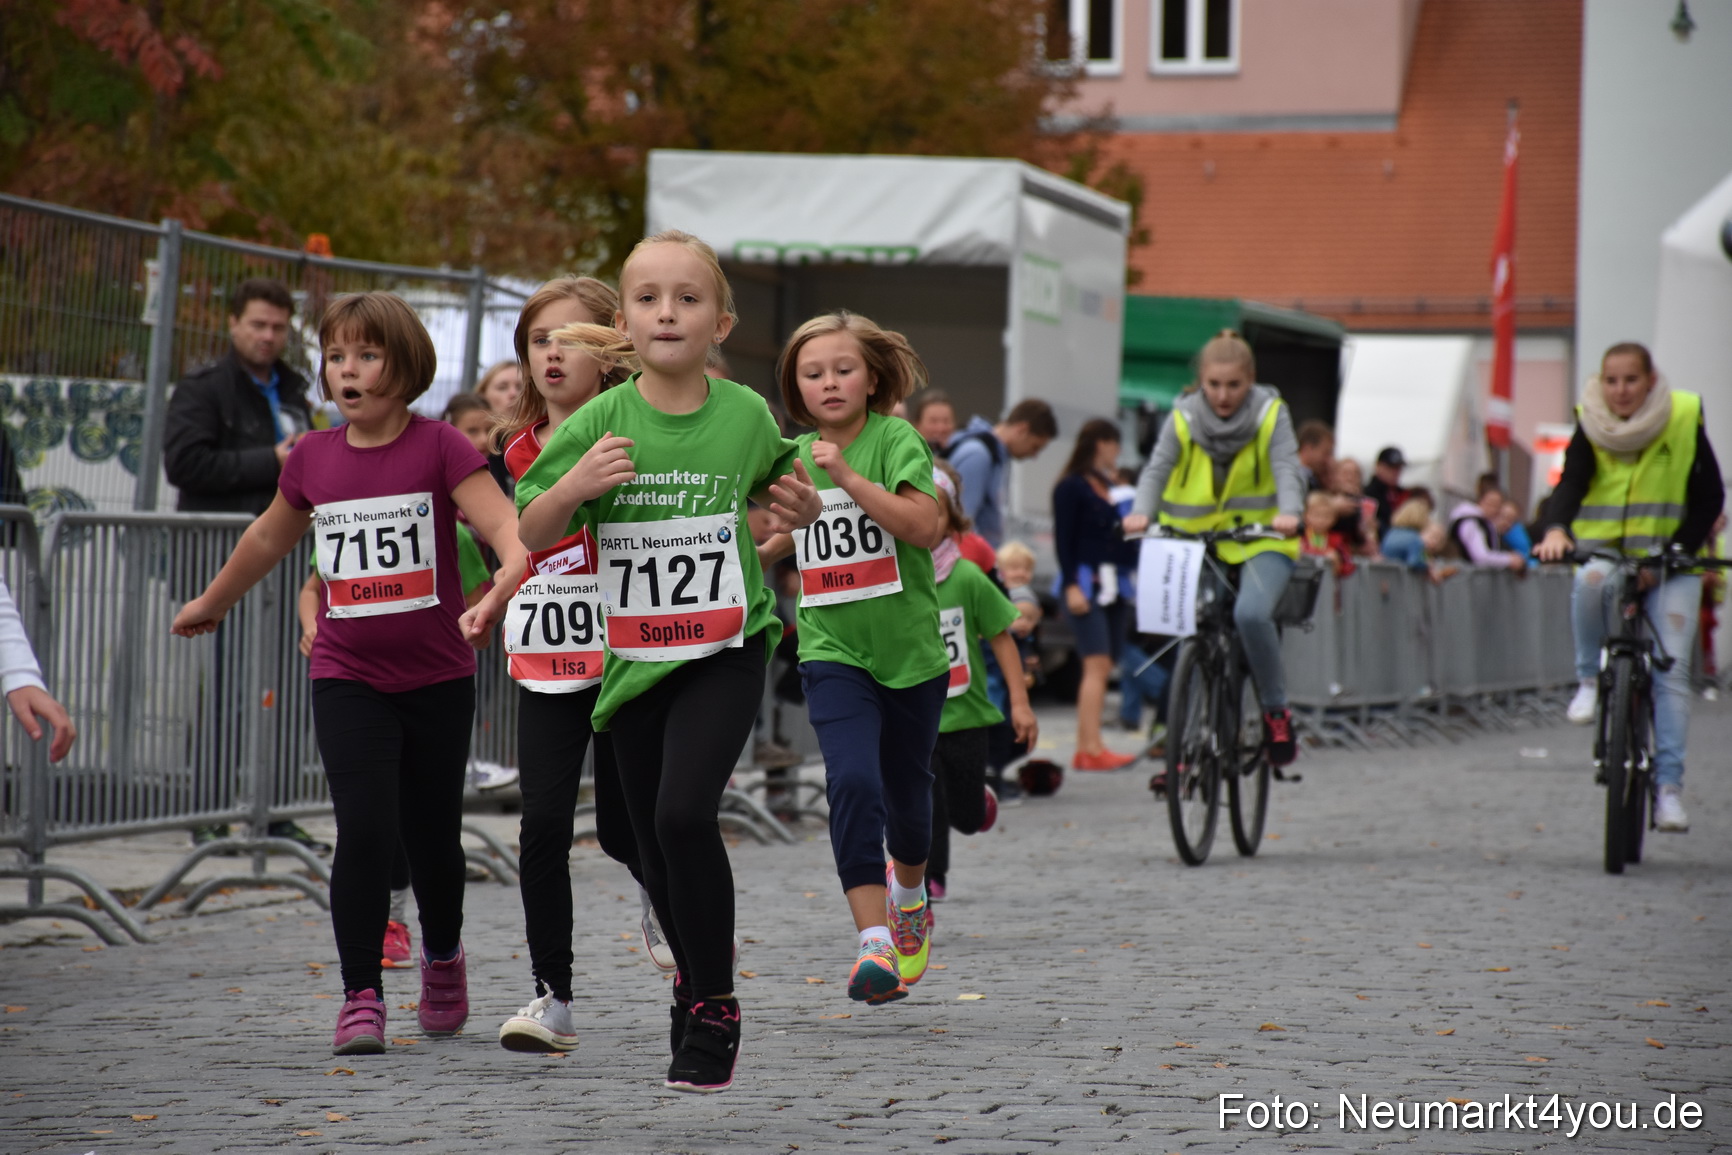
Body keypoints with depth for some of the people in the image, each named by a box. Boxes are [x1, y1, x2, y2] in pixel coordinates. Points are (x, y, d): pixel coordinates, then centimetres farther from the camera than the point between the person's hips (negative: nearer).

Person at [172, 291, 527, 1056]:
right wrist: (210, 605, 35)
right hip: (347, 678, 1)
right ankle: (361, 996, -5)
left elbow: (511, 531, -21)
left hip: (437, 678, -1)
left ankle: (443, 956, 39)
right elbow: (269, 539, 22)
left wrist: (501, 592, -42)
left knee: (433, 836, 11)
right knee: (365, 831, -14)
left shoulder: (440, 448, -9)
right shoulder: (313, 459, 3)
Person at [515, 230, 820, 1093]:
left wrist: (800, 510, -2)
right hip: (635, 656, 3)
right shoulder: (599, 423, -6)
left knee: (684, 811, -20)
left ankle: (714, 1010, -7)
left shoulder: (745, 415, -4)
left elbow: (775, 486, 19)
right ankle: (693, 971, 40)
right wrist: (573, 486, -21)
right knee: (650, 836, 12)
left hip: (726, 648, -2)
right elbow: (532, 534, -3)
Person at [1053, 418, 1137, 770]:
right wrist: (1071, 585, -16)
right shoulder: (1071, 487, -4)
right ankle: (1093, 748, -20)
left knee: (1103, 668, 5)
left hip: (1112, 583, 8)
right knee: (1097, 665, -16)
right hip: (1083, 583, -8)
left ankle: (1084, 749, 7)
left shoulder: (1108, 487, 20)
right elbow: (1063, 539, -10)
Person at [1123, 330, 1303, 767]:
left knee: (1251, 613, -29)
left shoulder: (1270, 414, -5)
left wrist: (1287, 513, -37)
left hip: (1260, 538, -3)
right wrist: (1141, 512, -33)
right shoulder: (1183, 418, -2)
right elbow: (1158, 467, -12)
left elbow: (1287, 468, -16)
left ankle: (1276, 711, -10)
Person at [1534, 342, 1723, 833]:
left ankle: (1669, 787, -10)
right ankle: (1590, 680, -12)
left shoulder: (1683, 420, -4)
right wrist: (1556, 530, -34)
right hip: (1604, 550, 1)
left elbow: (1709, 496, -3)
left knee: (1671, 668, -12)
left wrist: (1678, 551, -15)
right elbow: (1571, 482, -14)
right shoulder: (1590, 427, -1)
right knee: (1591, 581, -36)